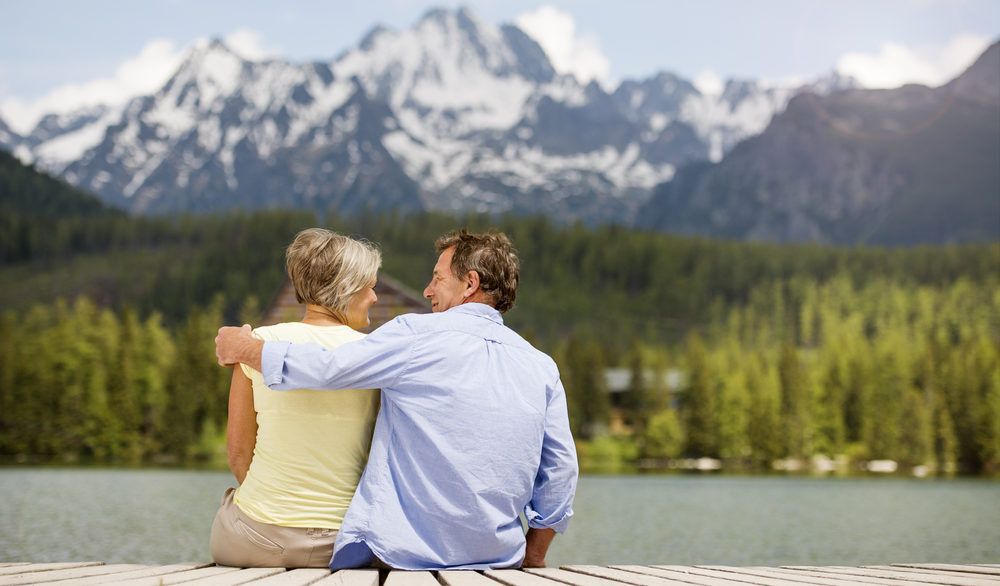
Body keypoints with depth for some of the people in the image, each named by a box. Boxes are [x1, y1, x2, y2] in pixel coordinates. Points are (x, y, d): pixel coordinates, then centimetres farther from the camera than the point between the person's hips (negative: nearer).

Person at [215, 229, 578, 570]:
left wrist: (243, 348, 7)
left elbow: (324, 368, -10)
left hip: (400, 554, -5)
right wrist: (531, 558, 17)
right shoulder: (541, 368, 7)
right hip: (496, 558, 5)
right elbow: (561, 469, 6)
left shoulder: (418, 334, -7)